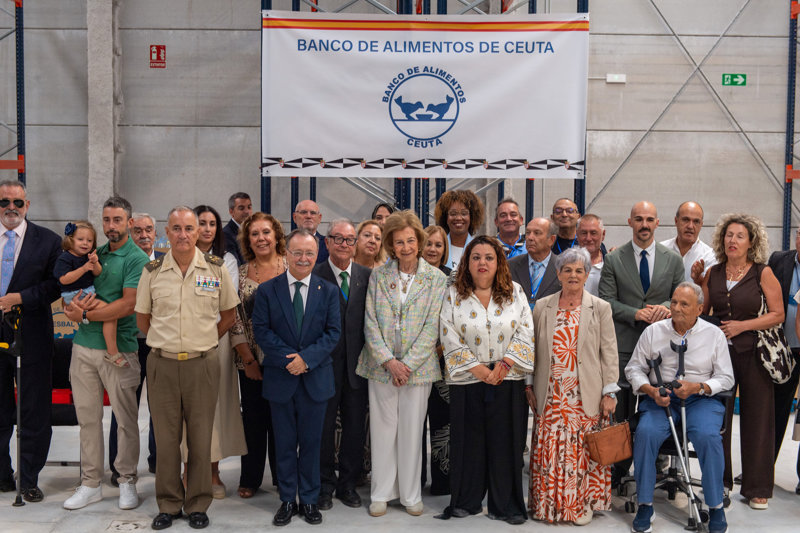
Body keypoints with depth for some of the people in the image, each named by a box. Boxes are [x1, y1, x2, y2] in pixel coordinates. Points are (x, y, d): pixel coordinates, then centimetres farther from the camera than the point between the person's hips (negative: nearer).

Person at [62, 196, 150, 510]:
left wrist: (86, 314, -11)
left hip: (119, 348, -6)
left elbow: (128, 304, -15)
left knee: (126, 419, 2)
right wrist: (78, 302, -6)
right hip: (84, 346, 6)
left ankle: (127, 481, 15)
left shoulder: (137, 259, -6)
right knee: (87, 416, 9)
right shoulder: (95, 254, 14)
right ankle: (91, 483, 19)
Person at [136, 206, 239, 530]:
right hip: (162, 364, 1)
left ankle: (198, 504, 19)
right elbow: (142, 319, 12)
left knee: (201, 437, 6)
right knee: (165, 437, 8)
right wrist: (165, 342, 7)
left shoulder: (216, 269, 0)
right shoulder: (152, 272, 2)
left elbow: (228, 315, 9)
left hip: (202, 364, -1)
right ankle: (168, 504, 22)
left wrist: (204, 342, 7)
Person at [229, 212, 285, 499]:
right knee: (253, 418, 9)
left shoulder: (291, 268, -1)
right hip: (250, 360, 1)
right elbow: (235, 319, 2)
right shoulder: (240, 274, 4)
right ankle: (250, 479, 24)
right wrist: (248, 359, -5)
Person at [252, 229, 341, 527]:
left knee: (311, 443, 9)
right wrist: (287, 358, -16)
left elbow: (333, 332, -3)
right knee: (284, 444, 9)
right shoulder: (267, 290, 1)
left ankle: (309, 500, 22)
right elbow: (261, 330, -5)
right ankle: (287, 500, 22)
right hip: (280, 379, 0)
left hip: (316, 378, 0)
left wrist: (306, 357, -16)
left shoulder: (329, 291, 3)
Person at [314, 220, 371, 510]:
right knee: (324, 426, 8)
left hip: (357, 363, 3)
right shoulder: (314, 276, -4)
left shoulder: (367, 276, 6)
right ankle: (325, 485, 23)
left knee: (355, 426, 10)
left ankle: (348, 484, 26)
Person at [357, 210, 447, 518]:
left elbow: (432, 327, -5)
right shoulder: (378, 276, 4)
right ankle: (381, 493, 20)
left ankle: (411, 495, 20)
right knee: (382, 429, 6)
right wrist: (388, 361, -10)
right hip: (381, 365, 1)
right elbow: (370, 323, 0)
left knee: (412, 431, 6)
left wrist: (407, 364, -11)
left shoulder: (436, 279, -1)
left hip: (418, 366, -1)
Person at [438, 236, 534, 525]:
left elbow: (525, 333, -1)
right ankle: (467, 501, 21)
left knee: (505, 442, 4)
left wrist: (504, 364, -13)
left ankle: (506, 505, 17)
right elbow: (450, 338, -5)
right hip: (467, 382, 0)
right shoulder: (453, 294, 2)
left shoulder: (515, 292, 6)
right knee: (469, 442, 7)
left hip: (508, 381, 1)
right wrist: (480, 370, -11)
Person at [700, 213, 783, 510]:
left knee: (757, 419, 3)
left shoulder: (763, 273, -3)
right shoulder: (712, 273, 7)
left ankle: (757, 488, 16)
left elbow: (777, 314, -5)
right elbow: (702, 312, 17)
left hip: (754, 353, -3)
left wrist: (741, 325, -13)